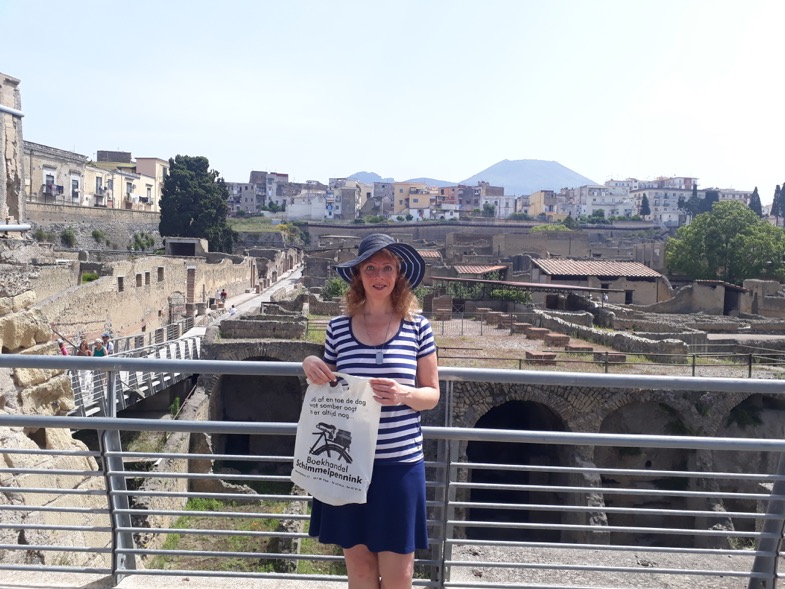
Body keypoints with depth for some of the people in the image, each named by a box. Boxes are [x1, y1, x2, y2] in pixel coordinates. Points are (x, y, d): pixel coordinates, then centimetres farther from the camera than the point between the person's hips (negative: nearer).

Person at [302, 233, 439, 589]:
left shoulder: (417, 327, -4)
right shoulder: (338, 327, 0)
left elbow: (432, 394, 2)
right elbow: (328, 391, 11)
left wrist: (404, 394, -19)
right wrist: (311, 367, -10)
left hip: (399, 463, -1)